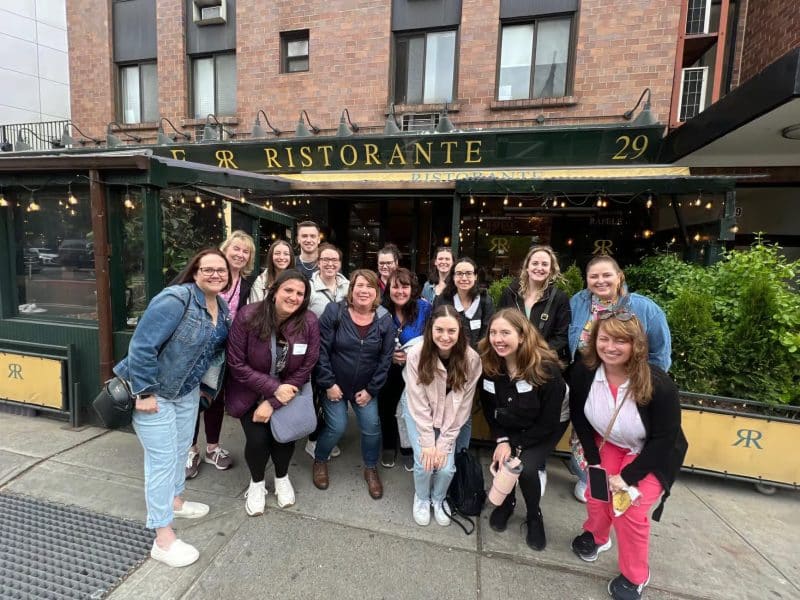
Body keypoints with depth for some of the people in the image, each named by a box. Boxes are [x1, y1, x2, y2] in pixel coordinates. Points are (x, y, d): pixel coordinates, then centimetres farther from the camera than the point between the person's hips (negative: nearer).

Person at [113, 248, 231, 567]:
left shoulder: (221, 307, 0)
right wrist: (144, 392, -23)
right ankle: (163, 539, 13)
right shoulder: (176, 300, -27)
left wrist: (204, 383, 13)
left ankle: (175, 501, 45)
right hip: (153, 391, -8)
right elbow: (141, 345, -27)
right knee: (163, 458, -1)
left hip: (188, 388, 8)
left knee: (182, 449, 21)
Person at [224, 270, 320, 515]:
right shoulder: (248, 316, -22)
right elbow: (236, 364, -17)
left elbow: (305, 368, -14)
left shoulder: (309, 322, -20)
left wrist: (272, 403, -16)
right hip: (249, 392, -1)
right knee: (257, 438, -11)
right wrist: (273, 388, -23)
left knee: (285, 435, -6)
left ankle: (282, 477, 30)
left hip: (287, 391, 1)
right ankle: (256, 482, 25)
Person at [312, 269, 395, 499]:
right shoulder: (334, 312, -15)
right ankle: (320, 461, 30)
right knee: (337, 427, -3)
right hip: (335, 384, -2)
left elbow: (386, 358, -5)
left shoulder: (384, 320, -10)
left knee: (372, 427, 0)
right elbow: (321, 350, -14)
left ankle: (371, 469, 29)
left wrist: (371, 389, -6)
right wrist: (328, 384, -14)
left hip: (366, 387, 2)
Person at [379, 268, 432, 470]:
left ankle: (409, 449, 32)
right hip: (388, 370, 1)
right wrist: (390, 355, -20)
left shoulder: (424, 308, -14)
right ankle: (389, 446, 42)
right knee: (386, 407, 15)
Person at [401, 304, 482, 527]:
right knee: (424, 461, -13)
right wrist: (427, 442, -18)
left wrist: (444, 443, -16)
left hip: (450, 416, 1)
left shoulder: (471, 359, -24)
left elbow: (462, 406, -16)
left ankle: (438, 499, 26)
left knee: (446, 467, -10)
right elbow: (418, 402, -19)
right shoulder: (416, 355, -27)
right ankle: (421, 498, 22)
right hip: (418, 411, -1)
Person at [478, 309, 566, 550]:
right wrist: (502, 440, -14)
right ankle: (507, 502, 19)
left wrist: (516, 445, -19)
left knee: (526, 468, -23)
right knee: (501, 460, -17)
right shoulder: (489, 364, -17)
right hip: (509, 426, 4)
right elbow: (489, 408, -3)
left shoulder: (546, 368, -29)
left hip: (546, 429, -3)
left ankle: (534, 517, 10)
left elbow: (549, 421, -22)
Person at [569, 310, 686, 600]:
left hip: (652, 454, -3)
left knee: (630, 509, -12)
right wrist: (595, 463, -7)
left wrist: (627, 477, -20)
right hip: (608, 443, 3)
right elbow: (579, 417, -5)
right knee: (596, 494, -6)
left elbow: (664, 440, -21)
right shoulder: (583, 372, -21)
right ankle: (596, 536, 31)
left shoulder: (658, 384, -32)